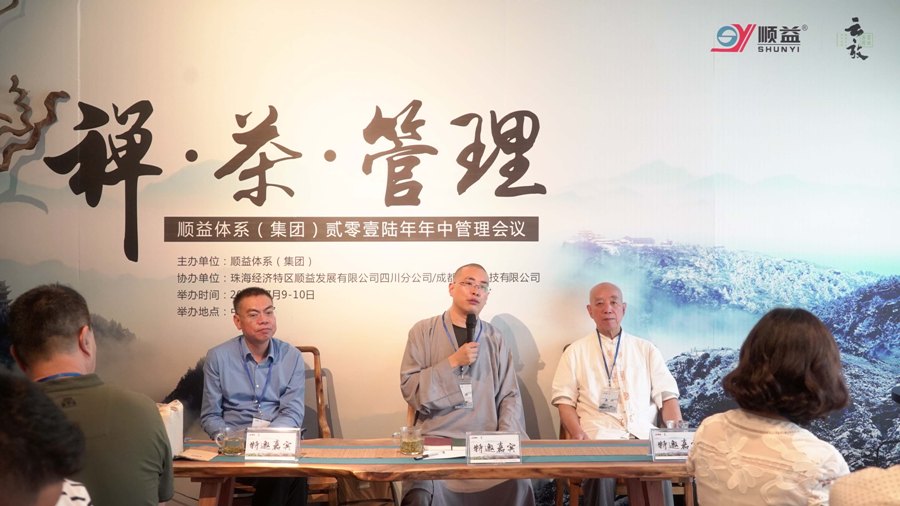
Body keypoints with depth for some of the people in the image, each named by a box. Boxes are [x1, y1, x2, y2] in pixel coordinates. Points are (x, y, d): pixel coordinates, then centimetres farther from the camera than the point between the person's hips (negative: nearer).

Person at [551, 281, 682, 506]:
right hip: (599, 437, -1)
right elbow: (564, 400, 7)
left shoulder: (646, 350, 18)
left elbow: (667, 396, 14)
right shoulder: (575, 352, 13)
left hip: (644, 437, 1)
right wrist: (580, 437, -11)